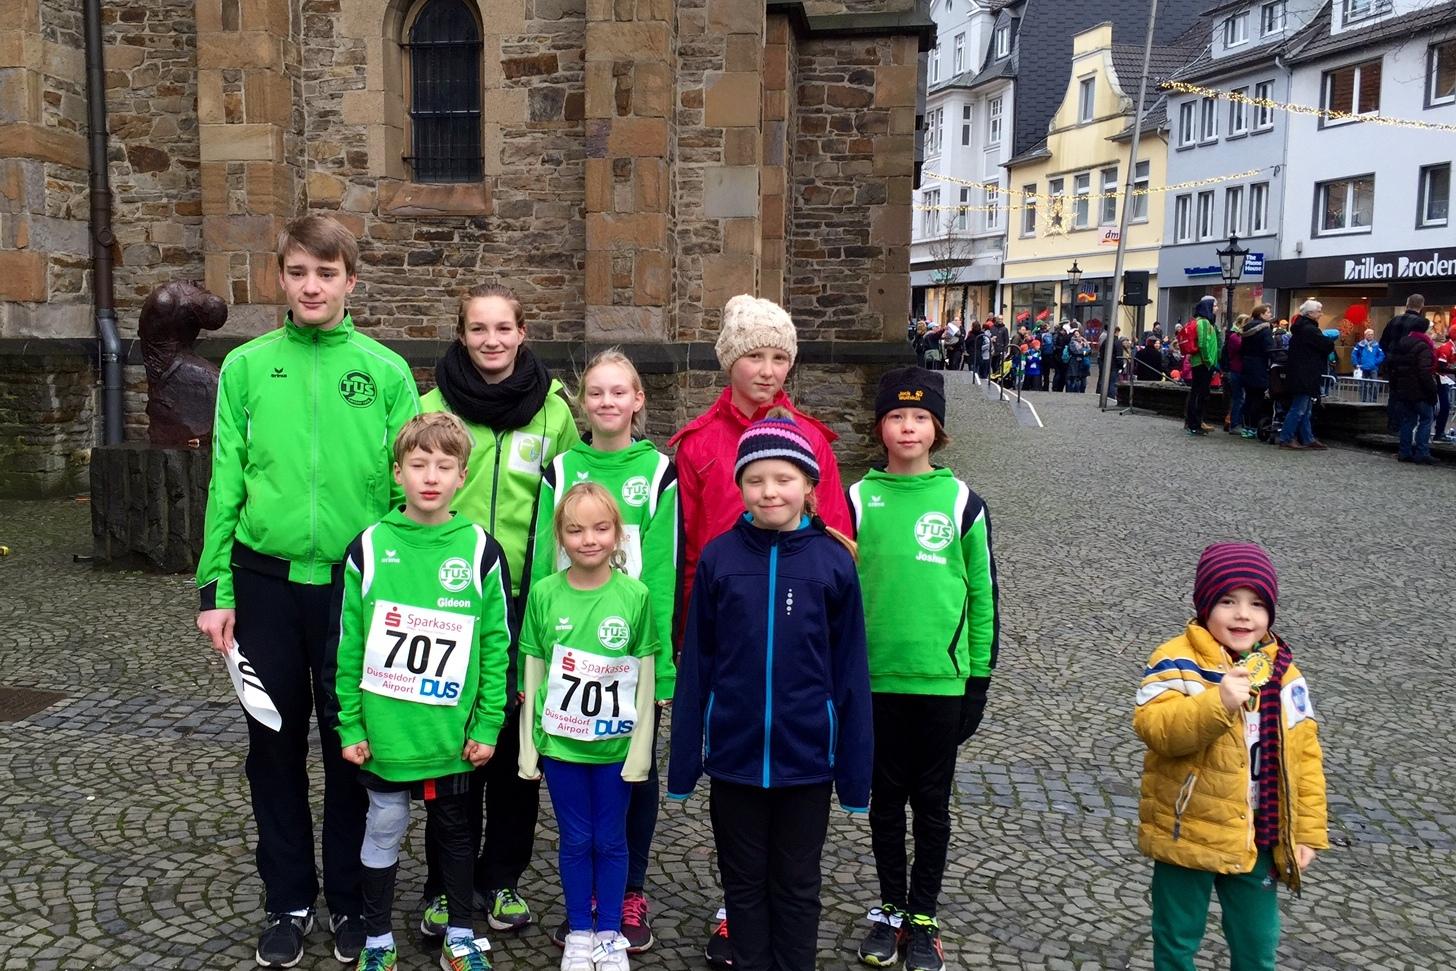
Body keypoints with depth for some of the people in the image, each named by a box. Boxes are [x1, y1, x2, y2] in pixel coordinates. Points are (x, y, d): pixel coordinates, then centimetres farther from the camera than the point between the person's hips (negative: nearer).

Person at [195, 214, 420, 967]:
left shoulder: (386, 371, 0)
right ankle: (288, 901, 28)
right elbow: (226, 481, 2)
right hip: (267, 582, 1)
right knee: (275, 744, 11)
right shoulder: (247, 366, 2)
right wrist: (215, 587, -2)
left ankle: (349, 898, 27)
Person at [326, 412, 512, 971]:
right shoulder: (369, 548, -4)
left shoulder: (480, 550, -5)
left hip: (453, 735, 0)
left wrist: (488, 725, -4)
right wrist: (349, 725, -2)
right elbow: (345, 645, -1)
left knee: (454, 831, 16)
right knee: (383, 830, 13)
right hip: (384, 732, 0)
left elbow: (496, 644, -2)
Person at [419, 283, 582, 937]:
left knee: (515, 742, 10)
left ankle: (502, 877, 27)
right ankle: (446, 884, 24)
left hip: (526, 600, 1)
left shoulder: (553, 409, 0)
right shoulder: (435, 405, -1)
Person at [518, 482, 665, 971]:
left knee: (611, 840, 12)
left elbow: (647, 678, -3)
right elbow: (533, 674, 1)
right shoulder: (544, 594, -5)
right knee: (576, 840, 13)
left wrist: (640, 748, -4)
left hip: (616, 744, 0)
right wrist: (528, 745, 1)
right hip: (559, 743, 1)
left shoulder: (635, 595, -8)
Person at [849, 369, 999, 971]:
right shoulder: (858, 499, 0)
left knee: (932, 803, 10)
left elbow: (983, 596, 2)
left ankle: (924, 919, 26)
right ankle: (890, 909, 30)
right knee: (886, 798, 13)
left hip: (942, 680, -1)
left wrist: (978, 678, 1)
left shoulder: (962, 502, -2)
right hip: (874, 679, 1)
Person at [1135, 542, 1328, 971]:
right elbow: (1153, 728, -27)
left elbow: (1304, 755, 3)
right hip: (1186, 835, -4)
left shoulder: (1283, 673, 0)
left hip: (1257, 840, 4)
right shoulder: (1177, 662, -15)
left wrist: (1308, 831, 1)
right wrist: (1217, 702, -40)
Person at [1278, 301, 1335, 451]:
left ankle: (1307, 439, 19)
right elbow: (1326, 345, -15)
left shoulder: (1300, 327, 15)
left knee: (1304, 410, 13)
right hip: (1306, 376, -10)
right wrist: (1333, 340, 5)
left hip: (1299, 375, 10)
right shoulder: (1310, 329, -16)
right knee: (1299, 408, -6)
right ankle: (1286, 439, -4)